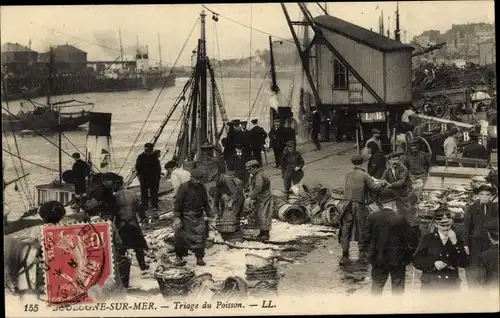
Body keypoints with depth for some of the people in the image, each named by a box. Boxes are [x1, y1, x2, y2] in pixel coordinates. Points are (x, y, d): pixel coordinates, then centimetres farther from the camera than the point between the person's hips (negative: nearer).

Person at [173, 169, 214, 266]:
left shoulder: (202, 188, 4)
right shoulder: (184, 187, -12)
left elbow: (206, 203, 14)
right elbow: (177, 203, -13)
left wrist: (210, 215, 10)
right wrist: (177, 217, -20)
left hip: (198, 217, 4)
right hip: (185, 217, -4)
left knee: (200, 237, 0)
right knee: (181, 237, 1)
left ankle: (199, 258, 10)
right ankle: (179, 257, 15)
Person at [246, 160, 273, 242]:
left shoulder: (259, 176, -21)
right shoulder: (255, 176, 13)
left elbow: (258, 189, -27)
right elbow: (253, 188, 18)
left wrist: (251, 196, -16)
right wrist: (251, 194, 3)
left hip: (264, 199, -11)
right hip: (259, 199, 11)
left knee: (263, 216, -8)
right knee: (258, 215, 16)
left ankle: (265, 234, -4)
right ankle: (262, 232, 25)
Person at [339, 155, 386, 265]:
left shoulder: (348, 174, 6)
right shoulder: (364, 175, -7)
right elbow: (374, 187, -8)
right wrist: (383, 183, 11)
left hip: (348, 203, 3)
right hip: (359, 204, -3)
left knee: (345, 228, 5)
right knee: (361, 227, 14)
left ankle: (345, 254, 1)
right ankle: (362, 251, 25)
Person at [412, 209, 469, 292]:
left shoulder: (456, 239, 10)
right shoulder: (428, 238, 6)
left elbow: (464, 263, 0)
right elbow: (416, 260, 2)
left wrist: (455, 243, -8)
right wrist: (433, 264, -14)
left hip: (451, 285, 1)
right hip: (431, 285, -1)